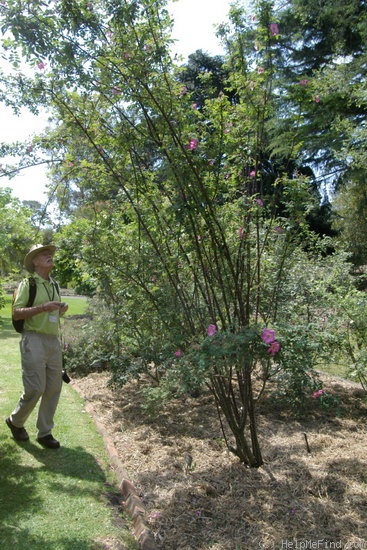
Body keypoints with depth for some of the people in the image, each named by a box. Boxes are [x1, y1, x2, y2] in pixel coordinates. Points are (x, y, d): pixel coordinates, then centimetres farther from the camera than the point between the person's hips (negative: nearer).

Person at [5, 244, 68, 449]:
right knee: (35, 389, -6)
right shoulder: (27, 284, -4)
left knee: (54, 388, 6)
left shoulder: (54, 285, 15)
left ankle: (45, 432, 19)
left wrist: (61, 310, 4)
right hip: (34, 340, -6)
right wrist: (43, 307, -21)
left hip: (54, 340, 6)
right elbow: (16, 313, -11)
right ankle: (15, 421, 23)